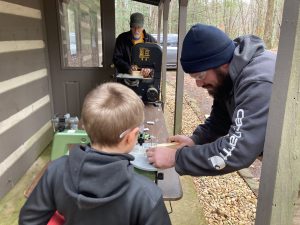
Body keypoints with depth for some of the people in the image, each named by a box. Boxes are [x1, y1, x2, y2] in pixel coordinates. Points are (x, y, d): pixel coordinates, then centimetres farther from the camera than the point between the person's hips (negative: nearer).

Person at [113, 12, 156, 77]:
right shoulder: (122, 38, 6)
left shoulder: (151, 40, 7)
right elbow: (116, 58, 2)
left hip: (144, 76, 1)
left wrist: (149, 68, -17)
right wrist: (128, 68, -16)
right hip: (125, 76, -1)